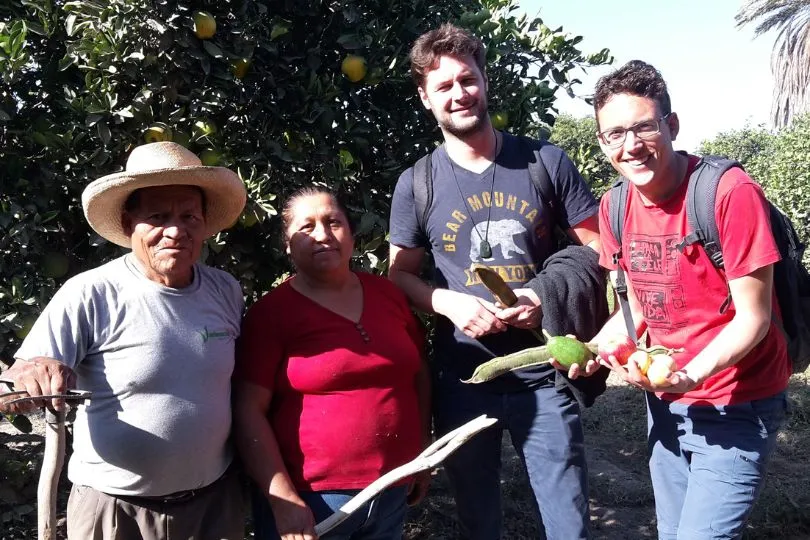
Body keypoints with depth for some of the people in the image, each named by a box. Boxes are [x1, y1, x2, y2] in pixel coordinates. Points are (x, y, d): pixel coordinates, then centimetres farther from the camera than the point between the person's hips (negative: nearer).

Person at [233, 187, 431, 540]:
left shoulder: (387, 293, 4)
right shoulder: (271, 312, -8)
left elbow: (418, 375, 13)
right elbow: (249, 411, -12)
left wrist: (422, 454, 12)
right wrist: (283, 499, -16)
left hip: (392, 493, 5)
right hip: (311, 500, -4)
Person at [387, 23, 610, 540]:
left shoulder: (546, 161, -3)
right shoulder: (417, 184, -1)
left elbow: (598, 248, 1)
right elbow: (400, 275, 6)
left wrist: (550, 296, -16)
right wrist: (450, 303, -14)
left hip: (544, 376, 0)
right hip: (462, 380, 1)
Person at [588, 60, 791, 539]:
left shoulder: (731, 193, -21)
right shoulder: (615, 207, -1)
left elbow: (752, 319, -18)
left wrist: (691, 374, -33)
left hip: (736, 406, -6)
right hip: (664, 403, 6)